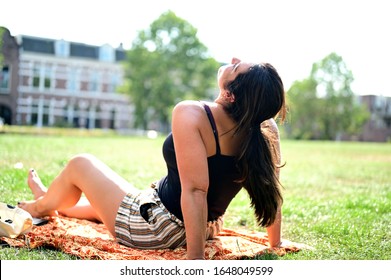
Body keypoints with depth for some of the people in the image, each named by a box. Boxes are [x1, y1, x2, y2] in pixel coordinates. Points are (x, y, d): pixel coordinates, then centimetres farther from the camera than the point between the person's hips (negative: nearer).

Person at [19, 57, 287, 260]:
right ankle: (61, 206, 63)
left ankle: (43, 205, 47)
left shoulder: (191, 114, -29)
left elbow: (195, 189, -33)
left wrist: (195, 257, -26)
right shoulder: (267, 128, -12)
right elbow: (272, 190, -8)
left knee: (80, 164, 16)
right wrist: (276, 246, 2)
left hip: (152, 229, -6)